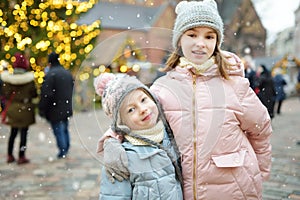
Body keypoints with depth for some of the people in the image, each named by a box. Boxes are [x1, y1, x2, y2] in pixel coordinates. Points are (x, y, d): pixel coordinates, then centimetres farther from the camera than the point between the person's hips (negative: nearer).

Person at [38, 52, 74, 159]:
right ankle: (66, 149, 27)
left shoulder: (50, 74, -17)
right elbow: (72, 90, 16)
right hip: (66, 108, 7)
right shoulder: (68, 73, 8)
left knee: (58, 130, 2)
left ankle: (62, 151, 7)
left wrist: (42, 109, -10)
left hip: (55, 110, -7)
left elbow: (46, 94, -19)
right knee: (65, 129, 19)